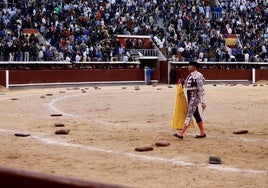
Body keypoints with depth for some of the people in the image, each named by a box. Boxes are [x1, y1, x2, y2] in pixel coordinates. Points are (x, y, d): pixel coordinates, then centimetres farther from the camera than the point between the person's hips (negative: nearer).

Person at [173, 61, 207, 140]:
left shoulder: (198, 76, -14)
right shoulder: (190, 75, 12)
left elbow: (201, 89, -17)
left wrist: (203, 102, -20)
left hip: (195, 97, -9)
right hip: (190, 97, 9)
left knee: (189, 115, -10)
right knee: (196, 115, 12)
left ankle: (181, 134, -13)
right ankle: (202, 132, 20)